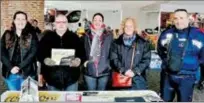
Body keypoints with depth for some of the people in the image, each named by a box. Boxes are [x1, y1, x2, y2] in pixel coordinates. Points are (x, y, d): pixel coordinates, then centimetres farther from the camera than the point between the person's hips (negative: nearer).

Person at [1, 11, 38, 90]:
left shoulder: (31, 35, 0)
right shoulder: (7, 35, 6)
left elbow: (33, 53, -9)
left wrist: (19, 67, -15)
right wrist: (11, 67, -13)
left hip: (27, 72, -2)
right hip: (10, 73, 2)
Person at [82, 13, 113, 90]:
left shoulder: (109, 36, 2)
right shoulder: (86, 36, 5)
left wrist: (110, 64, -2)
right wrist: (83, 61, -2)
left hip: (104, 71, 0)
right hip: (89, 71, 1)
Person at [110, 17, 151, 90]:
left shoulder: (143, 43, 8)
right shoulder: (116, 43, 8)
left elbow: (146, 59, 1)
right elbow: (114, 59, 0)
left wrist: (135, 71, -10)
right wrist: (123, 71, -14)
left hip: (138, 80, 0)